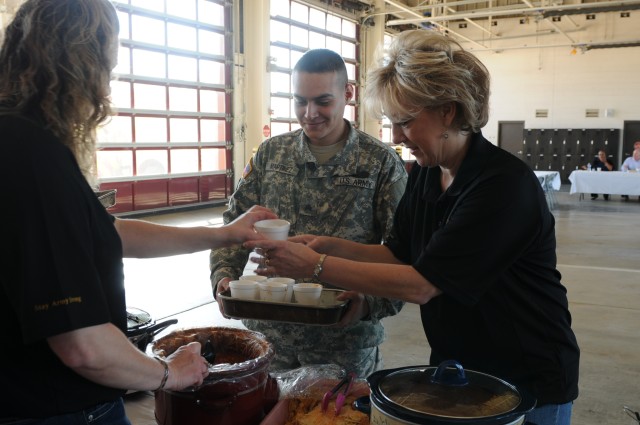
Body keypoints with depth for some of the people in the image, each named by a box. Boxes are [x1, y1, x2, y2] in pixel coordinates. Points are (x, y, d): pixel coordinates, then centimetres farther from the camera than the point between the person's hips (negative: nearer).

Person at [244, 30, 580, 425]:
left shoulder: (505, 185, -26)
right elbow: (399, 255, 6)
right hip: (455, 365, 6)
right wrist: (334, 246, -10)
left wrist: (316, 265, -25)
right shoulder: (424, 176, -2)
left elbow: (419, 285, -28)